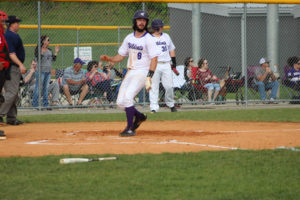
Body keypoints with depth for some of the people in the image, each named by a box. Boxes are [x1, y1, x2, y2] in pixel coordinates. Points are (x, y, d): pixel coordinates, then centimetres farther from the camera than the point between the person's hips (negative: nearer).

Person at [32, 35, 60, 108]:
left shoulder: (49, 50, 16)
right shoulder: (38, 49, -6)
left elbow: (53, 59, 17)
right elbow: (37, 59, -15)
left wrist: (56, 52, 7)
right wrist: (42, 53, -29)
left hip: (48, 71, 7)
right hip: (41, 71, -7)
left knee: (46, 88, 10)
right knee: (39, 88, -8)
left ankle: (45, 104, 14)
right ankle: (35, 104, -6)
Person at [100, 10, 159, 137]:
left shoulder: (148, 39, -9)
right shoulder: (129, 38, 11)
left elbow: (154, 59, -15)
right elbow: (120, 56, 15)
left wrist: (149, 77, -26)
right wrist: (109, 59, -5)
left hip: (142, 73, -7)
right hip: (130, 73, 7)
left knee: (127, 97, -22)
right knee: (120, 102, 3)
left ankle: (130, 129, -14)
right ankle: (139, 116, 28)